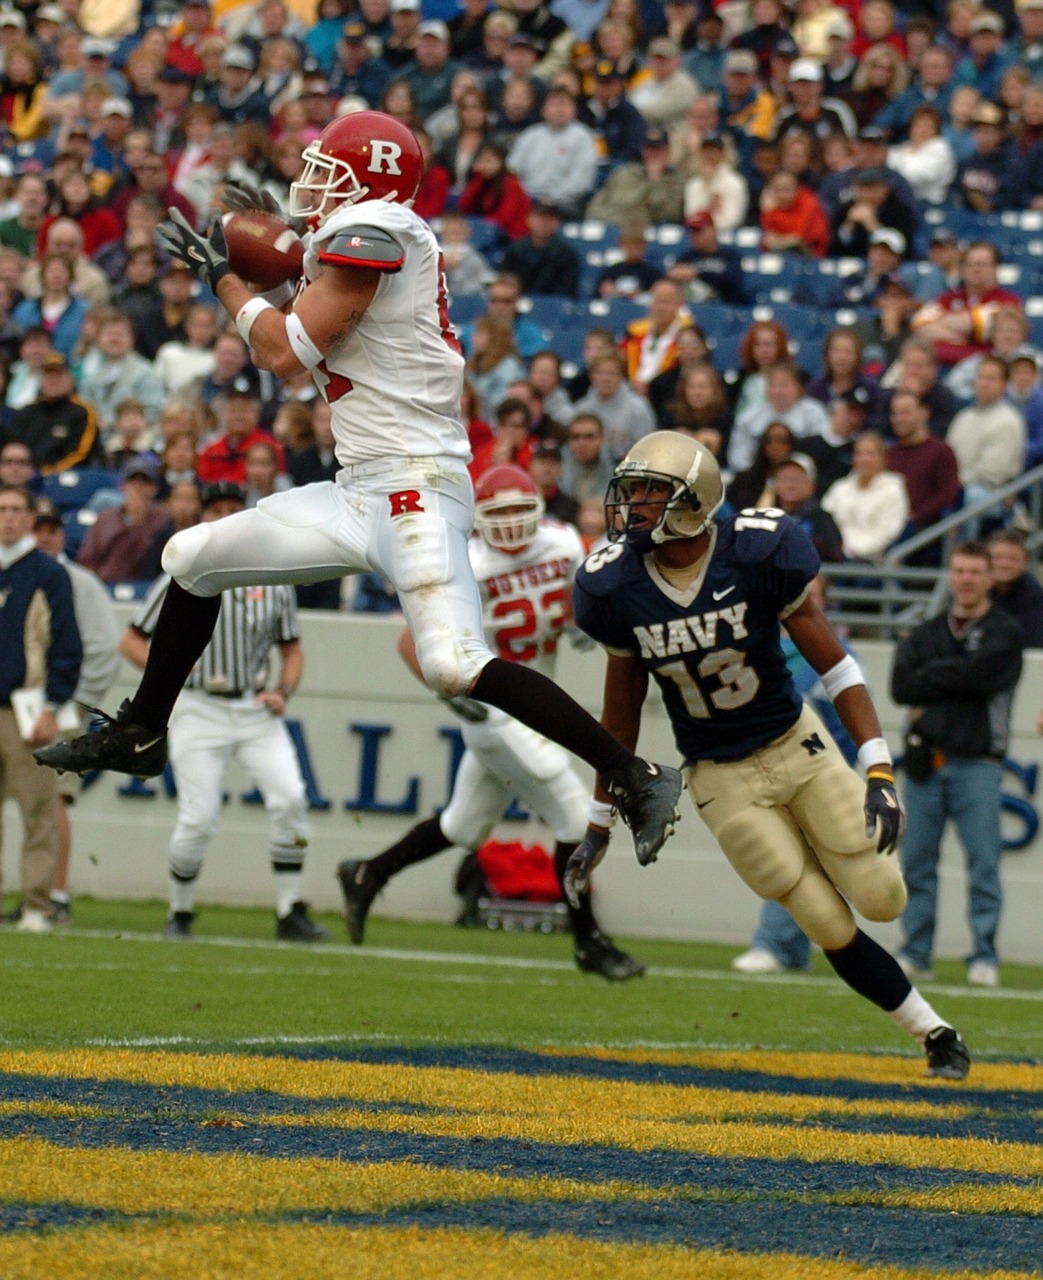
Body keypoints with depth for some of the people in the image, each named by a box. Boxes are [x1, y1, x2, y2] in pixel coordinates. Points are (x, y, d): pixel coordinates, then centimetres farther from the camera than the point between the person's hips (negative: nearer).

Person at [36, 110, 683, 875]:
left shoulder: (369, 230, -12)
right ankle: (139, 736, 31)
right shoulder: (370, 237, 15)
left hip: (415, 489, -10)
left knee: (458, 667, -24)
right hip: (359, 495, 10)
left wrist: (225, 278, 1)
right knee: (193, 559, 16)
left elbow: (288, 353, -14)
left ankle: (637, 780, -20)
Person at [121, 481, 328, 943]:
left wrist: (283, 692, -1)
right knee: (198, 818, -8)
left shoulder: (273, 580, 9)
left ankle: (291, 914, -10)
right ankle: (180, 914, 13)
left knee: (289, 799, -15)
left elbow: (292, 649, 18)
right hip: (199, 710, -2)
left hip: (256, 710, 2)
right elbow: (131, 641, 4)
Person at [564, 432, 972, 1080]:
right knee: (831, 927, -4)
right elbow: (622, 712, 2)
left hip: (797, 743, -1)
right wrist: (599, 826, 7)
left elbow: (834, 662, -13)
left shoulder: (758, 555, -20)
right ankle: (935, 1032, 14)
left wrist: (879, 772, -21)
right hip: (723, 780, 1)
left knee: (883, 901, -4)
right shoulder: (617, 586, -13)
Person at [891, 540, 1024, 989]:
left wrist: (930, 676, -2)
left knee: (983, 862, -7)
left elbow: (980, 674, -12)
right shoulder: (925, 633, 17)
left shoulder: (1004, 632, 6)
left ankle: (984, 957, -4)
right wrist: (953, 682, -9)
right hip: (925, 761, 3)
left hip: (977, 762, -3)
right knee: (917, 860, 1)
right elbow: (901, 686, 3)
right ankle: (915, 954, 7)